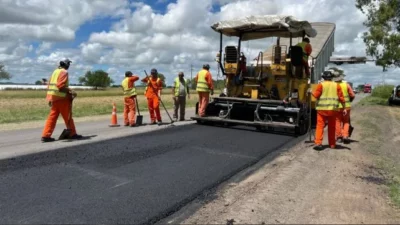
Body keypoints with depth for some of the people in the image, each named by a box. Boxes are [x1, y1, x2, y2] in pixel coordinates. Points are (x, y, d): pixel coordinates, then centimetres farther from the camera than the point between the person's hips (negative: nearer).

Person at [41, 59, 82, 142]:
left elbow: (50, 84, 19)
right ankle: (73, 134, 10)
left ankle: (46, 136, 5)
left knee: (52, 117, 7)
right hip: (61, 97, -8)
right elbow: (61, 85, -22)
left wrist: (50, 98, 21)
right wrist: (70, 91, -16)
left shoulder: (55, 71, 18)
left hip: (53, 97, 8)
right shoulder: (64, 72, -10)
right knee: (68, 117, 2)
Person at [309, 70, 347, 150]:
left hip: (322, 108, -3)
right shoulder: (337, 85, 7)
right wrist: (344, 108, 10)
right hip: (333, 109, 3)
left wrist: (311, 92, 11)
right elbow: (341, 98, 5)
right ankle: (332, 144, 21)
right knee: (332, 127, 13)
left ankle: (318, 143, -14)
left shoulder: (321, 85, -2)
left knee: (320, 126, -2)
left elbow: (316, 95, -8)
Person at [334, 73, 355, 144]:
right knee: (346, 122, 12)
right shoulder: (346, 84, -2)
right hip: (346, 106, 2)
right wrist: (349, 101, 18)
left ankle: (339, 137, 10)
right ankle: (345, 136, 1)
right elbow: (353, 95, 0)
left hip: (337, 106, -1)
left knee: (338, 121, 9)